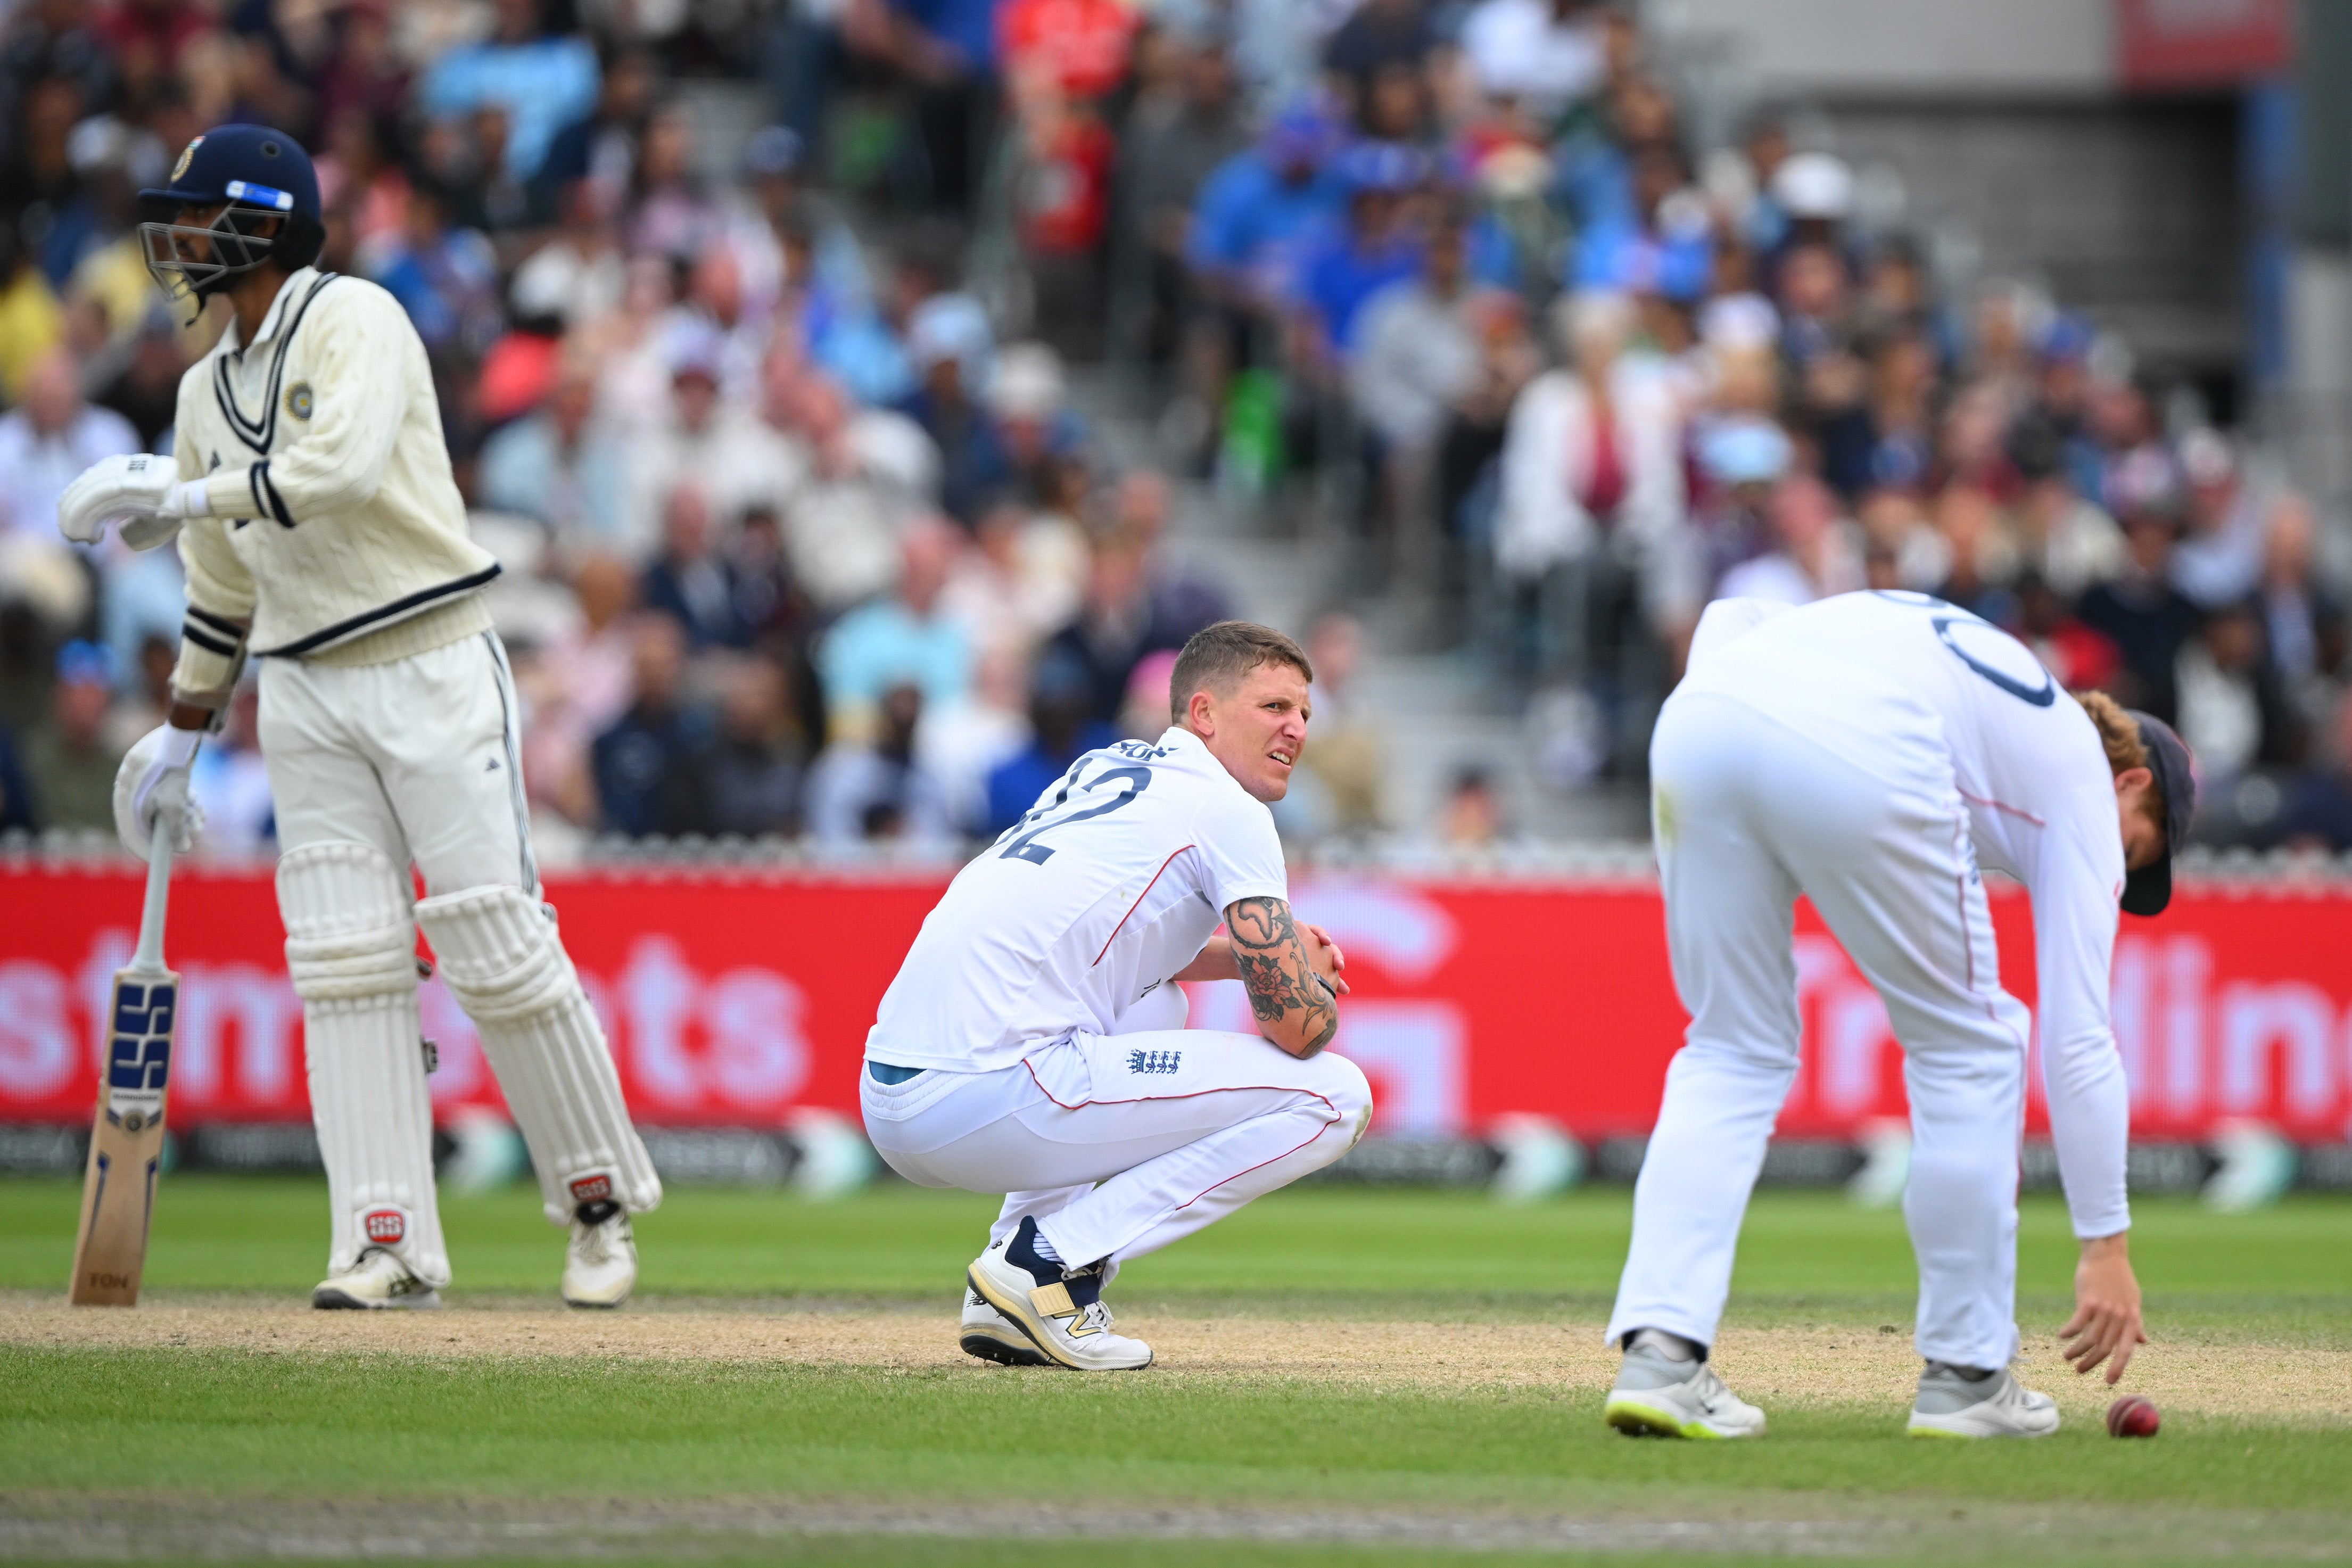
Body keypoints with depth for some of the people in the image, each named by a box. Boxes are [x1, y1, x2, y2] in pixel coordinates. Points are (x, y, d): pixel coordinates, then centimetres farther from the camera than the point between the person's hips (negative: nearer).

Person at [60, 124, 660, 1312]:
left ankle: (599, 1201, 8)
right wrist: (182, 736, 23)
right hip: (305, 695, 7)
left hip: (433, 670, -7)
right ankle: (389, 1246, -3)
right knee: (342, 963, -3)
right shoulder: (209, 388, 16)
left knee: (499, 946, -7)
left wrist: (188, 496, -18)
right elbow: (221, 586, 23)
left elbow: (345, 466, -25)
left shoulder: (354, 320, -7)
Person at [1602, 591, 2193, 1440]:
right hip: (1861, 756, -5)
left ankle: (1661, 1355, 4)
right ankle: (1964, 1373, 22)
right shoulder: (2085, 780, 24)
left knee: (1734, 1052, 19)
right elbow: (2079, 1037, 16)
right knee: (1968, 1044, 17)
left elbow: (1732, 617, 28)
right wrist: (2107, 1246, 18)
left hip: (1696, 712, 5)